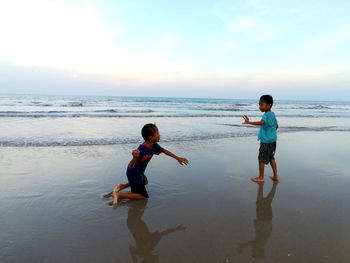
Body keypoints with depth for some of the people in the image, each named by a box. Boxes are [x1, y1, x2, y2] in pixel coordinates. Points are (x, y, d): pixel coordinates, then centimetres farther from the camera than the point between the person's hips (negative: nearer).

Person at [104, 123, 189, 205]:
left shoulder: (153, 146, -9)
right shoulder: (142, 150, -35)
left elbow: (164, 151, 6)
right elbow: (130, 167, -30)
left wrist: (177, 158, 8)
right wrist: (135, 157, -45)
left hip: (139, 173, 9)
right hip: (133, 174, -9)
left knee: (145, 182, 34)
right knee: (144, 196, 1)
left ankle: (121, 186, 23)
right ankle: (118, 195, -2)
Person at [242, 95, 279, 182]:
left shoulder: (268, 115, -19)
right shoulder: (272, 114, 12)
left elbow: (261, 122, -38)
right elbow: (276, 126, 22)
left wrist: (249, 122, -44)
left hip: (266, 141, -10)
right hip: (272, 140, 10)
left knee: (261, 158, 1)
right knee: (271, 158, 19)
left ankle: (261, 177, 12)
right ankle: (276, 176, 27)